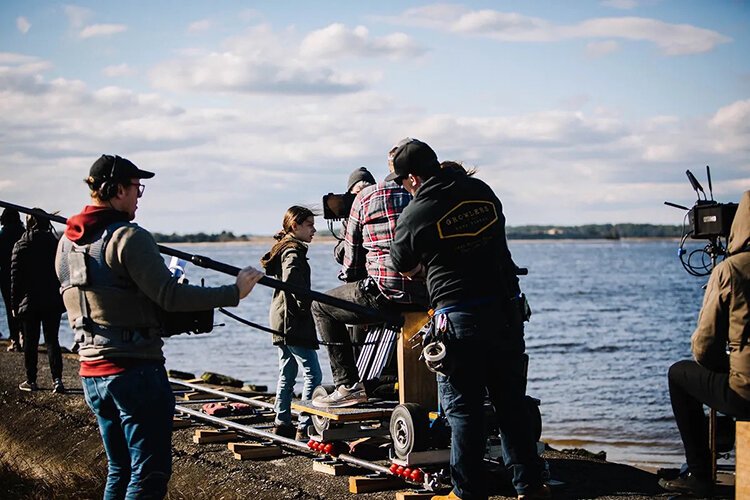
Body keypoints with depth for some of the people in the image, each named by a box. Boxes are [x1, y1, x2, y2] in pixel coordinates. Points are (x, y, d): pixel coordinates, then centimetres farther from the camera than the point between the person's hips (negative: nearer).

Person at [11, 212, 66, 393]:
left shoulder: (21, 245, -3)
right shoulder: (55, 243, 1)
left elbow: (16, 277, -3)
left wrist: (14, 304, 2)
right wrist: (61, 299, 9)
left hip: (29, 302, -1)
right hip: (53, 302, 1)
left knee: (30, 342, 8)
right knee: (52, 340, 4)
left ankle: (31, 380, 12)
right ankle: (57, 380, -9)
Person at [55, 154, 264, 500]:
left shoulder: (67, 243, 11)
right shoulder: (128, 237, -15)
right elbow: (170, 296, -21)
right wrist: (233, 292, -15)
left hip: (91, 372, 8)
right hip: (135, 370, -8)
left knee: (120, 471, 18)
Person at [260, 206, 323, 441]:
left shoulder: (282, 249, 18)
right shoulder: (293, 252, -14)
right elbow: (291, 281, -29)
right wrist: (306, 305, -18)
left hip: (282, 321, 11)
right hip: (294, 323, -11)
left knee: (287, 375, 16)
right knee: (313, 375, -10)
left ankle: (282, 423, 21)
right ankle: (304, 428, -13)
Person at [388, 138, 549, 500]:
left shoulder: (416, 214, -9)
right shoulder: (482, 192, 6)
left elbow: (403, 267, 7)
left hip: (458, 318, -5)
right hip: (506, 309, 5)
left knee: (463, 409, 4)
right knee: (511, 402, 13)